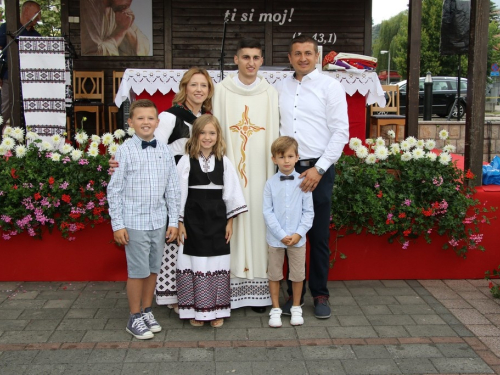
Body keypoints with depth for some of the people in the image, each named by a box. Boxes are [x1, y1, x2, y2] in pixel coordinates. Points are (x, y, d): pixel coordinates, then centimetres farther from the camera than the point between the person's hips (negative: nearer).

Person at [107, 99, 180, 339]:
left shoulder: (164, 151, 4)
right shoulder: (125, 151, -7)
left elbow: (172, 189, 8)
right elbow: (114, 189, -5)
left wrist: (174, 221, 6)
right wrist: (117, 225, -7)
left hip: (158, 221, 4)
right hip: (134, 221, -4)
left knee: (153, 269, 14)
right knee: (138, 271, 3)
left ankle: (147, 312, 30)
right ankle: (135, 318, 19)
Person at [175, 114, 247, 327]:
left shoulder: (224, 162, 4)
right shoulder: (186, 161, -2)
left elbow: (231, 193, 6)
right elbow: (179, 193, -2)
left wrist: (230, 222, 2)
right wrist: (179, 222, -5)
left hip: (217, 218, 2)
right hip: (193, 218, -1)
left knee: (217, 263, 5)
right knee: (195, 263, 2)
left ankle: (217, 310, 17)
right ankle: (195, 310, 15)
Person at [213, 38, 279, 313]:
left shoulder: (270, 93, 7)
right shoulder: (222, 90, 2)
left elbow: (274, 134, 6)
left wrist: (272, 173, 1)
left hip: (259, 171, 1)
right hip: (231, 169, -1)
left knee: (258, 221, 3)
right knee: (231, 223, -1)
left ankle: (258, 289, 13)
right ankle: (229, 289, 9)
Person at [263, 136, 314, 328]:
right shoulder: (270, 183, -5)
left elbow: (308, 211, -2)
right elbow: (267, 212, -6)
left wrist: (298, 234, -12)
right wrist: (281, 235, -13)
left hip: (297, 238, 0)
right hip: (275, 238, 0)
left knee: (298, 274, 11)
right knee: (274, 274, 11)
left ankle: (296, 308, 28)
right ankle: (275, 309, 25)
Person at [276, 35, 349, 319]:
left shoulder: (330, 86, 0)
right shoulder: (281, 87, 11)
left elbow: (341, 132, -6)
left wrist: (319, 169, -12)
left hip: (318, 169, -3)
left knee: (319, 236, 4)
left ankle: (320, 294, 19)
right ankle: (294, 293, 21)